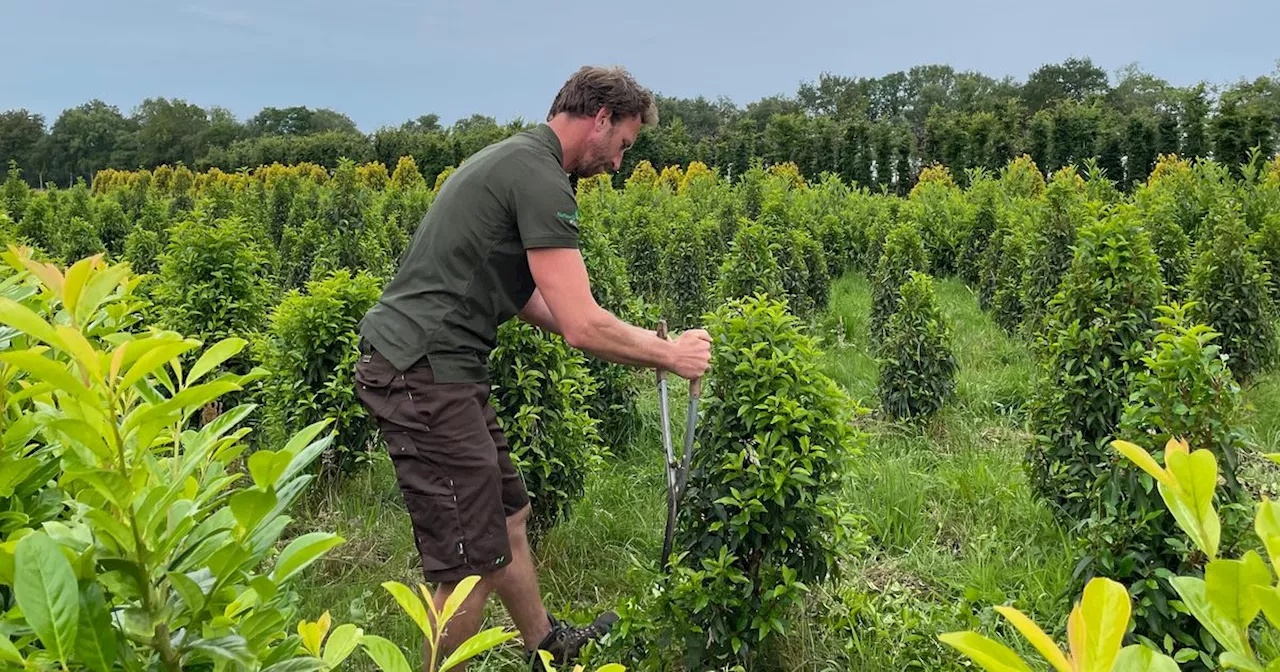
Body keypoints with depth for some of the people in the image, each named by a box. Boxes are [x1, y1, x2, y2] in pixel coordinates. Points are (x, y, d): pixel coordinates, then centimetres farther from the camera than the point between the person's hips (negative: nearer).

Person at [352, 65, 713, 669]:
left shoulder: (513, 158, 17)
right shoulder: (540, 177, -16)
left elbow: (521, 294, 23)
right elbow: (581, 326, -20)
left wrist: (630, 341, 19)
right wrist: (668, 355, -4)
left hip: (423, 364, 11)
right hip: (425, 374, -11)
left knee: (506, 513, 23)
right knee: (475, 561, -2)